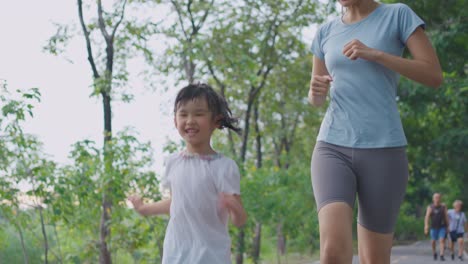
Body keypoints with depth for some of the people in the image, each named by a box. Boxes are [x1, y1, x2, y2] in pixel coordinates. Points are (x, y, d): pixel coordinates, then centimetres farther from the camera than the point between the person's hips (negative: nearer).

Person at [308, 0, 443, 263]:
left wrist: (375, 54, -17)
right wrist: (316, 91, -5)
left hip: (383, 151, -2)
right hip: (333, 149, 2)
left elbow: (435, 76, -5)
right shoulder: (326, 32, 13)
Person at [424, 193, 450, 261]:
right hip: (434, 227, 1)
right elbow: (427, 217, -12)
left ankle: (442, 256, -18)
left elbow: (446, 217, 4)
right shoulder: (430, 207, -2)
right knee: (433, 242, 7)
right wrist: (426, 226, -26)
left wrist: (447, 227, 4)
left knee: (442, 240, -14)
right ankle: (434, 253, 32)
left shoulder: (443, 206, 0)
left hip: (442, 227, -1)